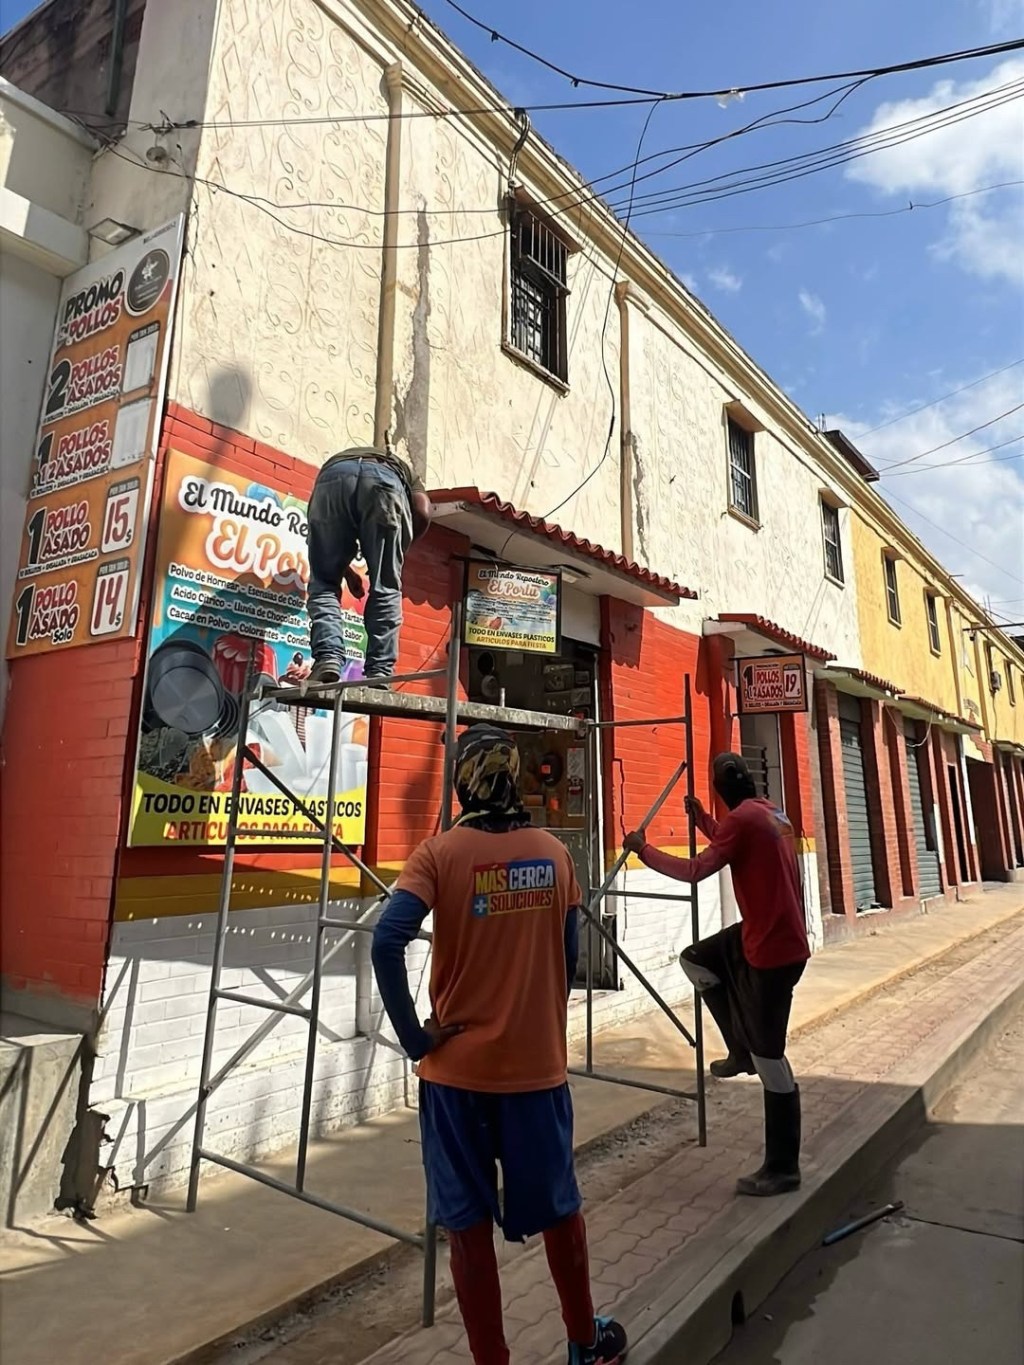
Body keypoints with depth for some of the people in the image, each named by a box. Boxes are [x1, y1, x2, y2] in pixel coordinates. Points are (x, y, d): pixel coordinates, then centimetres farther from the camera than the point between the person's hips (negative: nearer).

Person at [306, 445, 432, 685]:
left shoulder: (333, 462, 46)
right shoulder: (404, 469, 42)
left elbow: (327, 546, 34)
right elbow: (423, 513, 18)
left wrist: (348, 572, 44)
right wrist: (400, 548, 30)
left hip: (333, 475, 1)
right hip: (385, 479, -1)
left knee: (324, 582, 9)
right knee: (385, 587, 7)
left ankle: (327, 658, -11)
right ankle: (379, 674, -2)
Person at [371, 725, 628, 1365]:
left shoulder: (440, 852, -12)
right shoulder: (554, 852, -3)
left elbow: (388, 942, -23)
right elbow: (569, 956, 3)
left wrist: (414, 1035, -13)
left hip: (458, 1067, -2)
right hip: (539, 1062, 3)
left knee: (468, 1222, 15)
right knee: (558, 1207, 23)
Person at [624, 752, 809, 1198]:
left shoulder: (742, 818, -20)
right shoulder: (770, 814, 9)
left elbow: (694, 870, -21)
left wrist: (643, 849, -10)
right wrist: (701, 819, 25)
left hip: (774, 949, -10)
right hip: (766, 936, 10)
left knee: (768, 1058, 1)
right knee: (694, 960, 19)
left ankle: (782, 1169, 15)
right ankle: (741, 1050, 22)